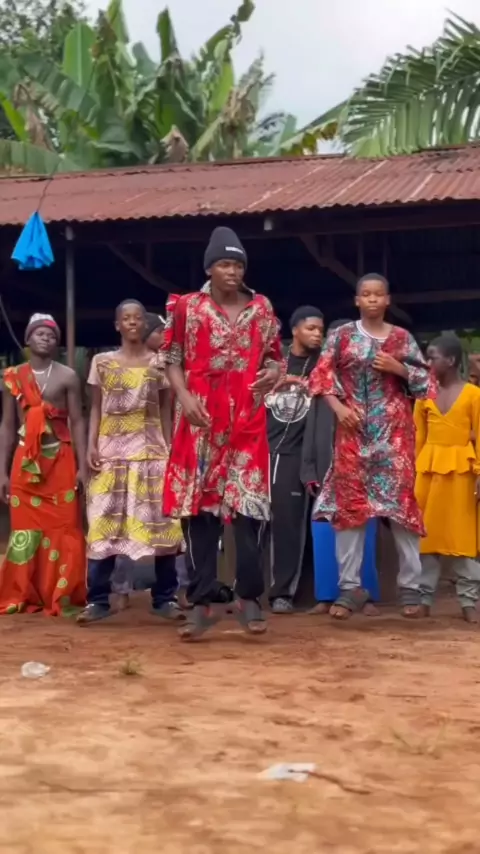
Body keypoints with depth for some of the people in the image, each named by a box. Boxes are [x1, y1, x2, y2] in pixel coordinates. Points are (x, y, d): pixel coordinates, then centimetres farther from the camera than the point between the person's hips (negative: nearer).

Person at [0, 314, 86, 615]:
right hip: (25, 461, 2)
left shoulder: (67, 377, 2)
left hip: (60, 460, -2)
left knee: (63, 528, -2)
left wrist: (82, 466, -8)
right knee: (25, 528, 3)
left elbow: (77, 423, 0)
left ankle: (62, 596, 2)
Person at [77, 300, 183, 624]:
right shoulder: (102, 362, 9)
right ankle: (98, 599, 0)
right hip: (111, 452, 1)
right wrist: (92, 446, -2)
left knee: (160, 523, -4)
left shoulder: (159, 363, 6)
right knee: (104, 524, -4)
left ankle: (165, 598, 4)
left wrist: (169, 448, -2)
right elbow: (96, 408, 9)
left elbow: (166, 409, 7)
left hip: (151, 452, 0)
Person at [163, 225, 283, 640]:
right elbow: (172, 360, 5)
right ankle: (202, 602, 6)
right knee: (200, 505, 0)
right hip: (201, 419, -1)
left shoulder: (261, 308, 9)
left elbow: (273, 356, 16)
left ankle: (249, 597, 9)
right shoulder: (187, 307, 3)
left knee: (249, 504, -2)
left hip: (247, 420, 1)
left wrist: (274, 374, -7)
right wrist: (184, 397, -11)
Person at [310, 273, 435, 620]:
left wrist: (398, 368, -9)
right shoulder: (342, 336, 5)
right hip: (354, 430, 0)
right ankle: (349, 586, 6)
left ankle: (411, 585, 3)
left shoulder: (402, 338, 7)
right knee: (349, 503, 0)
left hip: (394, 432, 0)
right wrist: (339, 408, -11)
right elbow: (323, 375, 2)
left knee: (401, 501, -4)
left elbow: (425, 381, 8)